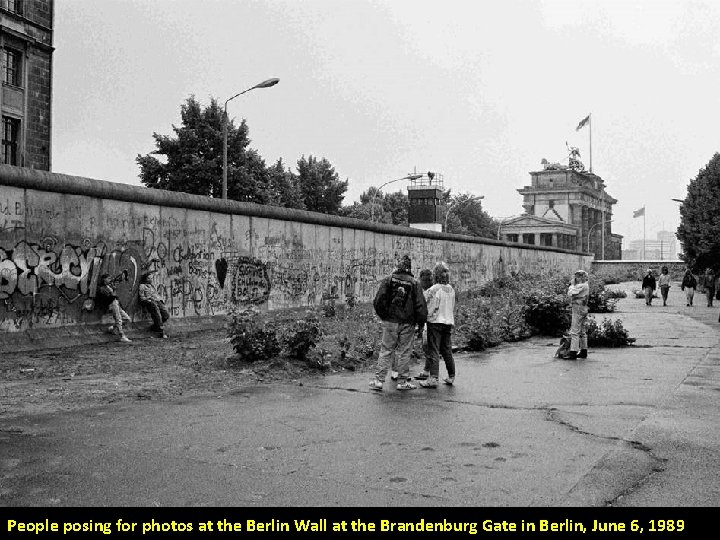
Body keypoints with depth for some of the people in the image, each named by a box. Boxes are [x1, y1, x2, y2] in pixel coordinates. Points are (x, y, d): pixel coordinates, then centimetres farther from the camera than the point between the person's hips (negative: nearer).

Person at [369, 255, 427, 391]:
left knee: (386, 351, 6)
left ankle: (378, 380, 4)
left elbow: (378, 301, -6)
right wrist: (421, 321, 7)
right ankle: (403, 381, 11)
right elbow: (420, 304, -5)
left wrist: (383, 315, 8)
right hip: (407, 323, -1)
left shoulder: (389, 280, -1)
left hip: (390, 322, 1)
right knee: (404, 352, 7)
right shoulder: (414, 283, -2)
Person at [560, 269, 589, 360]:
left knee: (575, 331, -9)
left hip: (578, 309, -10)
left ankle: (573, 352, -10)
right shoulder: (585, 285, 13)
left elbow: (570, 293, -16)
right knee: (582, 331, 15)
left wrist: (572, 284, -7)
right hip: (583, 309, 10)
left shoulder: (581, 286, -17)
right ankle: (584, 351, 20)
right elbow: (572, 294, 19)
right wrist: (574, 284, 11)